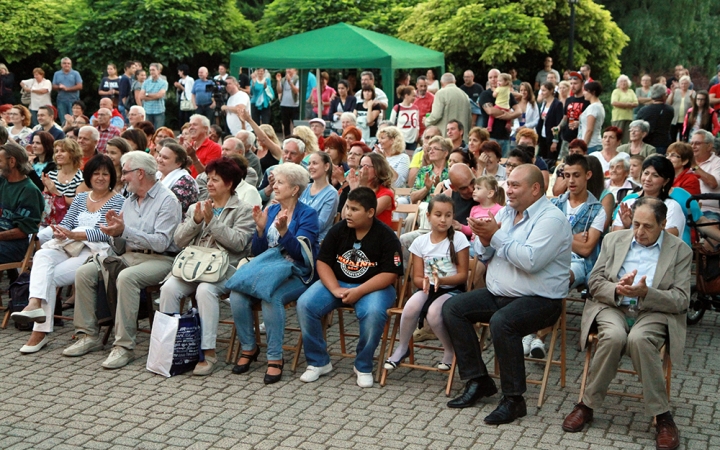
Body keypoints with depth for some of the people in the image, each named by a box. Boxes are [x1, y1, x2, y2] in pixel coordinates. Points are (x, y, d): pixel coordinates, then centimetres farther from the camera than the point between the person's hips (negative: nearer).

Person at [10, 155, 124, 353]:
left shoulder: (118, 201, 1)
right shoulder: (81, 198, 21)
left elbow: (106, 233, -11)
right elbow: (66, 224, 15)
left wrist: (73, 235, -19)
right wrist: (59, 231, -11)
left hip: (95, 251, -5)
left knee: (51, 276, -23)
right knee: (42, 256, -28)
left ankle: (40, 332, -20)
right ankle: (35, 303, -47)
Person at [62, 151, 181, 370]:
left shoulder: (167, 200, -7)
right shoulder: (129, 202, 17)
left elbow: (161, 243, -19)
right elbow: (120, 248, 16)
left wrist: (125, 231, -21)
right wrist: (115, 232, -6)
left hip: (159, 259, -8)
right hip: (130, 256, 8)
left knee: (126, 277, -36)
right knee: (84, 272, -9)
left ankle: (124, 345, -30)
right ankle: (89, 335, -3)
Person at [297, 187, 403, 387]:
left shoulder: (386, 236, -9)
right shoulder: (338, 230, 1)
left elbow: (389, 274, -14)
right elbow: (322, 262, 1)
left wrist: (358, 292, -23)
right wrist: (335, 290, -17)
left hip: (373, 287, -3)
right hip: (337, 283, 4)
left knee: (373, 313, -36)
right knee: (305, 304, -20)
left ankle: (363, 367, -11)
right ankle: (318, 362, -3)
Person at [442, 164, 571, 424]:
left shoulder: (552, 219, -12)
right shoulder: (506, 212, 12)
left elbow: (531, 261, -27)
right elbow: (485, 255, 14)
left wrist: (496, 235, -20)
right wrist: (484, 239, -10)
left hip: (539, 299, -8)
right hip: (497, 294, 9)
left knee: (501, 322, -34)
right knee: (452, 308, -5)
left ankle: (513, 399, -19)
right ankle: (478, 381, 1)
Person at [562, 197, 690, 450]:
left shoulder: (680, 251, 5)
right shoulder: (613, 240, 12)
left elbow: (681, 300, -3)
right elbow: (595, 283, 8)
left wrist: (646, 293, -21)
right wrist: (617, 290, -15)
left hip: (654, 311, -1)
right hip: (612, 306, 2)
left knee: (639, 339, -36)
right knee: (614, 336, -34)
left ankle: (662, 416, -23)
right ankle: (588, 404, -17)